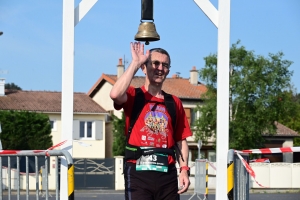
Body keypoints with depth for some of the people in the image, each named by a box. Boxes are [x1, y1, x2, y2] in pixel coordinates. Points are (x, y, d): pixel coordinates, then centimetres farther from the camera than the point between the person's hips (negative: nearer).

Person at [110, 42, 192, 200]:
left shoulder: (174, 103, 14)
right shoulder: (133, 96, 4)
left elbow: (181, 140, 14)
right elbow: (115, 94, -20)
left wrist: (184, 169, 1)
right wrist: (135, 63, -11)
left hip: (167, 174, 4)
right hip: (138, 172, -4)